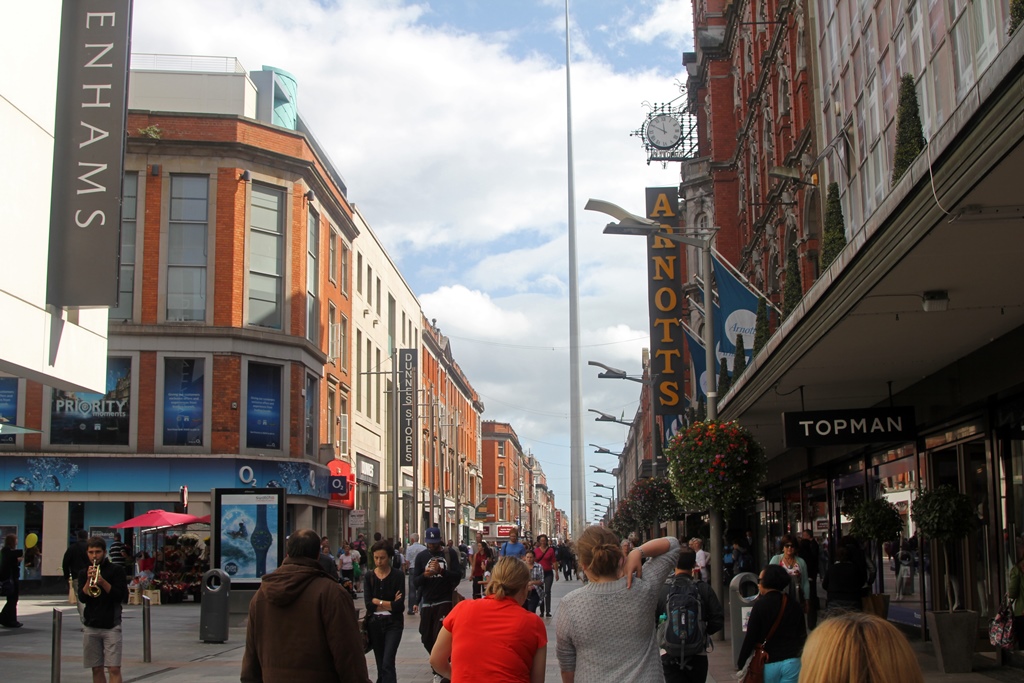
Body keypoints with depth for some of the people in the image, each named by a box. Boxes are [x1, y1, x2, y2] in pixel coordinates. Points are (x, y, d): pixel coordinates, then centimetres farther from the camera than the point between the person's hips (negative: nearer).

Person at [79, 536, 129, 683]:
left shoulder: (116, 571, -1)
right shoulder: (83, 573, 9)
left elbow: (122, 596, -9)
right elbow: (82, 599, -2)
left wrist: (103, 582, -20)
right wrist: (89, 580, -17)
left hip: (111, 625, -3)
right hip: (90, 625, 4)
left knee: (114, 668, -10)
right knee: (96, 668, 7)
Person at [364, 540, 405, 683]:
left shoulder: (398, 575, -6)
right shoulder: (369, 576, 2)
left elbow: (400, 605, -14)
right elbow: (368, 604, -8)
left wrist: (378, 602, -9)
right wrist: (390, 604, -11)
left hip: (393, 623, -4)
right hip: (375, 623, 4)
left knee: (388, 663, -14)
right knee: (380, 664, 10)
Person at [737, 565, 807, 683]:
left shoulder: (760, 605, -9)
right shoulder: (794, 606, 4)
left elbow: (750, 637, -9)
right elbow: (802, 635, 10)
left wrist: (740, 662, -2)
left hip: (769, 663, -3)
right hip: (792, 662, 3)